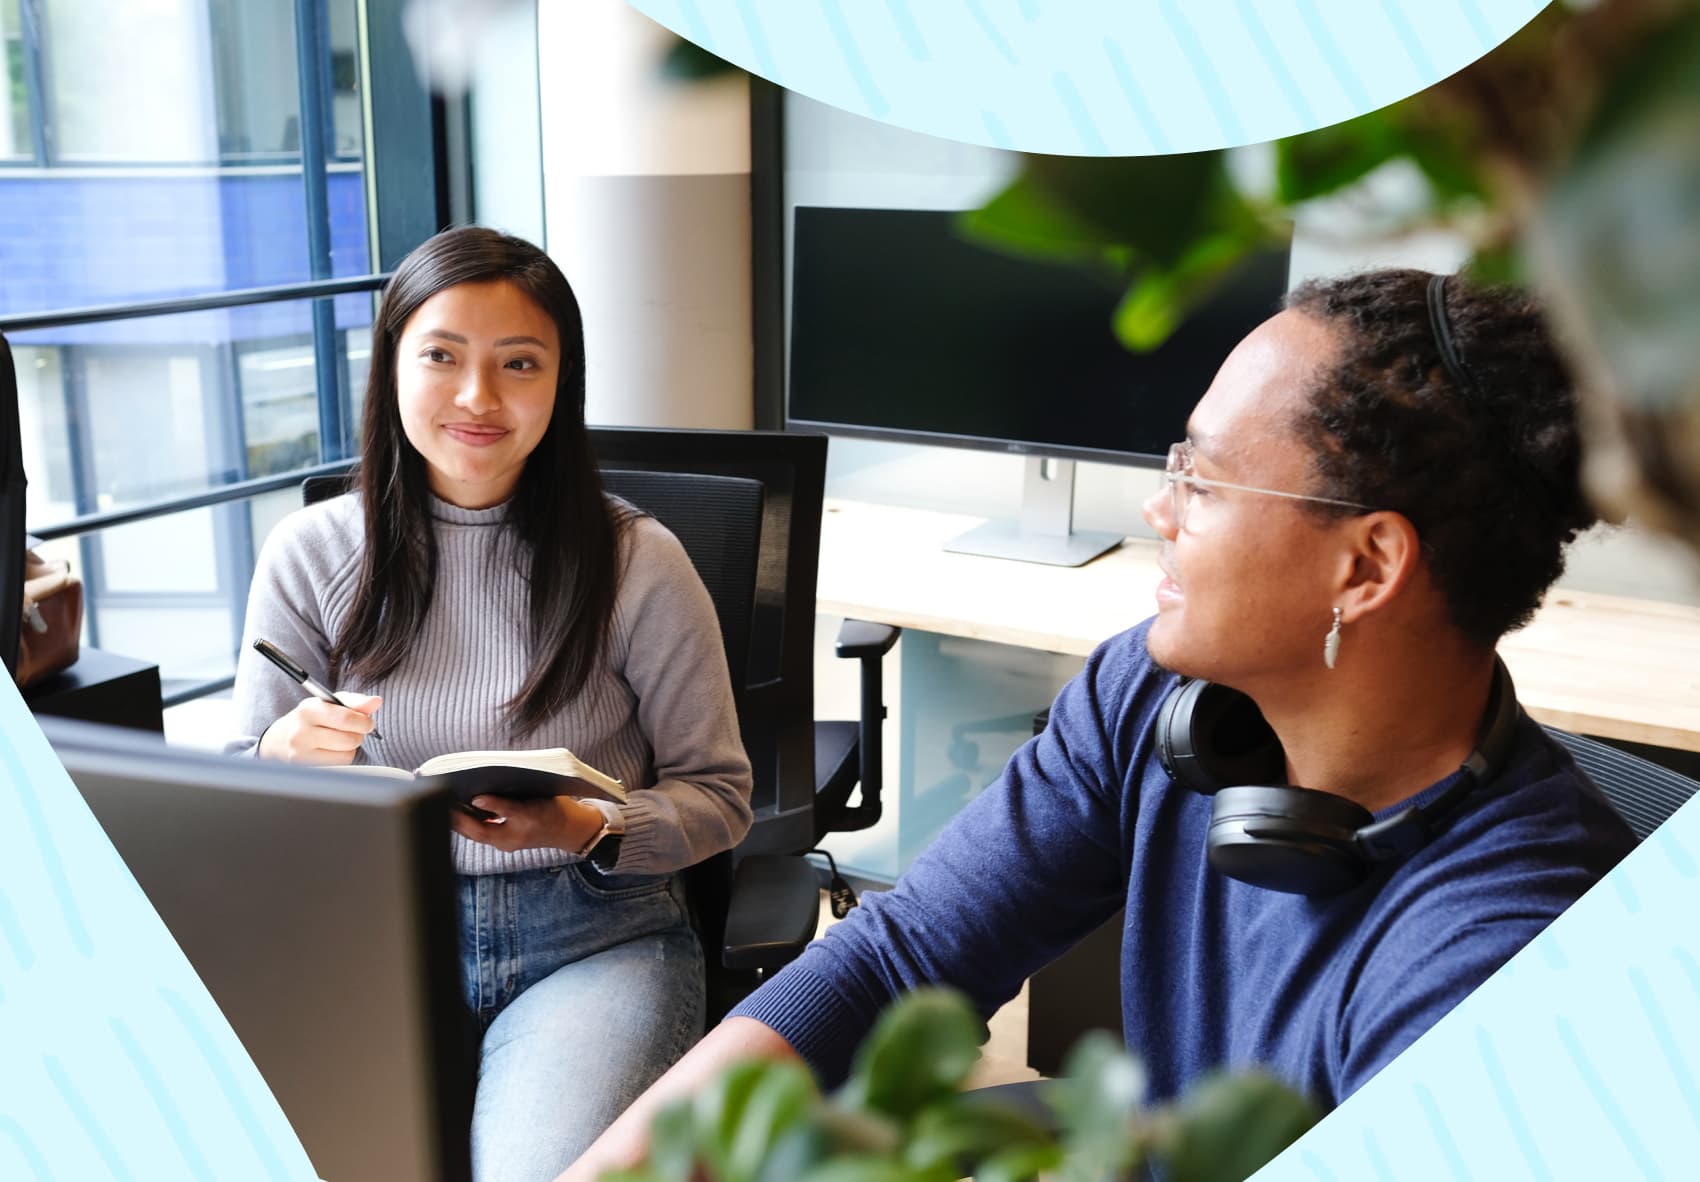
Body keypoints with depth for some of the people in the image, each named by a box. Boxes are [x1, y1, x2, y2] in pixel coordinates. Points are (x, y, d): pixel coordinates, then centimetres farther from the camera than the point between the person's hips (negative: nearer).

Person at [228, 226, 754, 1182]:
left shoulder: (637, 563, -1)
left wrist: (590, 829, -16)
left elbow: (718, 793, 4)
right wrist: (285, 757, -14)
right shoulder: (310, 556, 5)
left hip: (593, 935, -1)